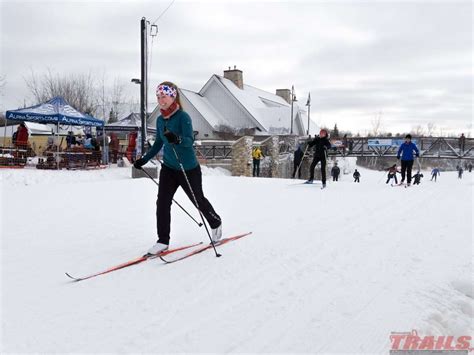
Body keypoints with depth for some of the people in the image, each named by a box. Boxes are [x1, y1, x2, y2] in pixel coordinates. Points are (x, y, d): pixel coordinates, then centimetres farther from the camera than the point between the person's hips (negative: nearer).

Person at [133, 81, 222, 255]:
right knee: (162, 202, -6)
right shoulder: (160, 120, 4)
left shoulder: (183, 117, -17)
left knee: (198, 200, 11)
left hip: (188, 169, -5)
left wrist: (177, 139, -48)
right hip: (168, 167, 6)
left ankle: (216, 223, 39)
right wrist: (144, 159, 14)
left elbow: (190, 140, -28)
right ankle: (163, 241, 3)